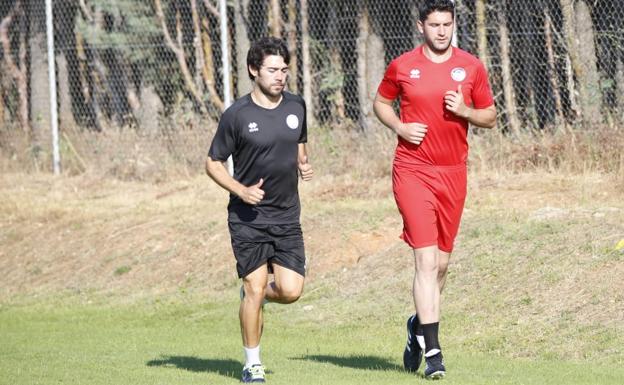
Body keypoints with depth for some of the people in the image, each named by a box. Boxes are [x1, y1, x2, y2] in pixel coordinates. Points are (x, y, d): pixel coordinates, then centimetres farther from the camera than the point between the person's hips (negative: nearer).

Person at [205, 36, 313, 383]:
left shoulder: (296, 107, 4)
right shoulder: (237, 115, -9)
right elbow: (213, 163, -1)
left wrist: (303, 164, 0)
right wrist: (241, 190, -15)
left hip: (287, 215, 4)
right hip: (248, 217, -4)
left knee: (291, 290, -6)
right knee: (255, 289, -7)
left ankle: (254, 293, 29)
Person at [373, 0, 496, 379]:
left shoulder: (471, 66, 4)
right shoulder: (402, 66, 1)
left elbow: (490, 116, 11)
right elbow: (380, 103, 16)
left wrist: (465, 111, -10)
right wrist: (399, 126, -4)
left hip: (453, 173, 3)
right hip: (413, 170, -3)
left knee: (441, 263, 10)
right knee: (426, 260, -12)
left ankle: (419, 325, 36)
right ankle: (432, 352, -13)